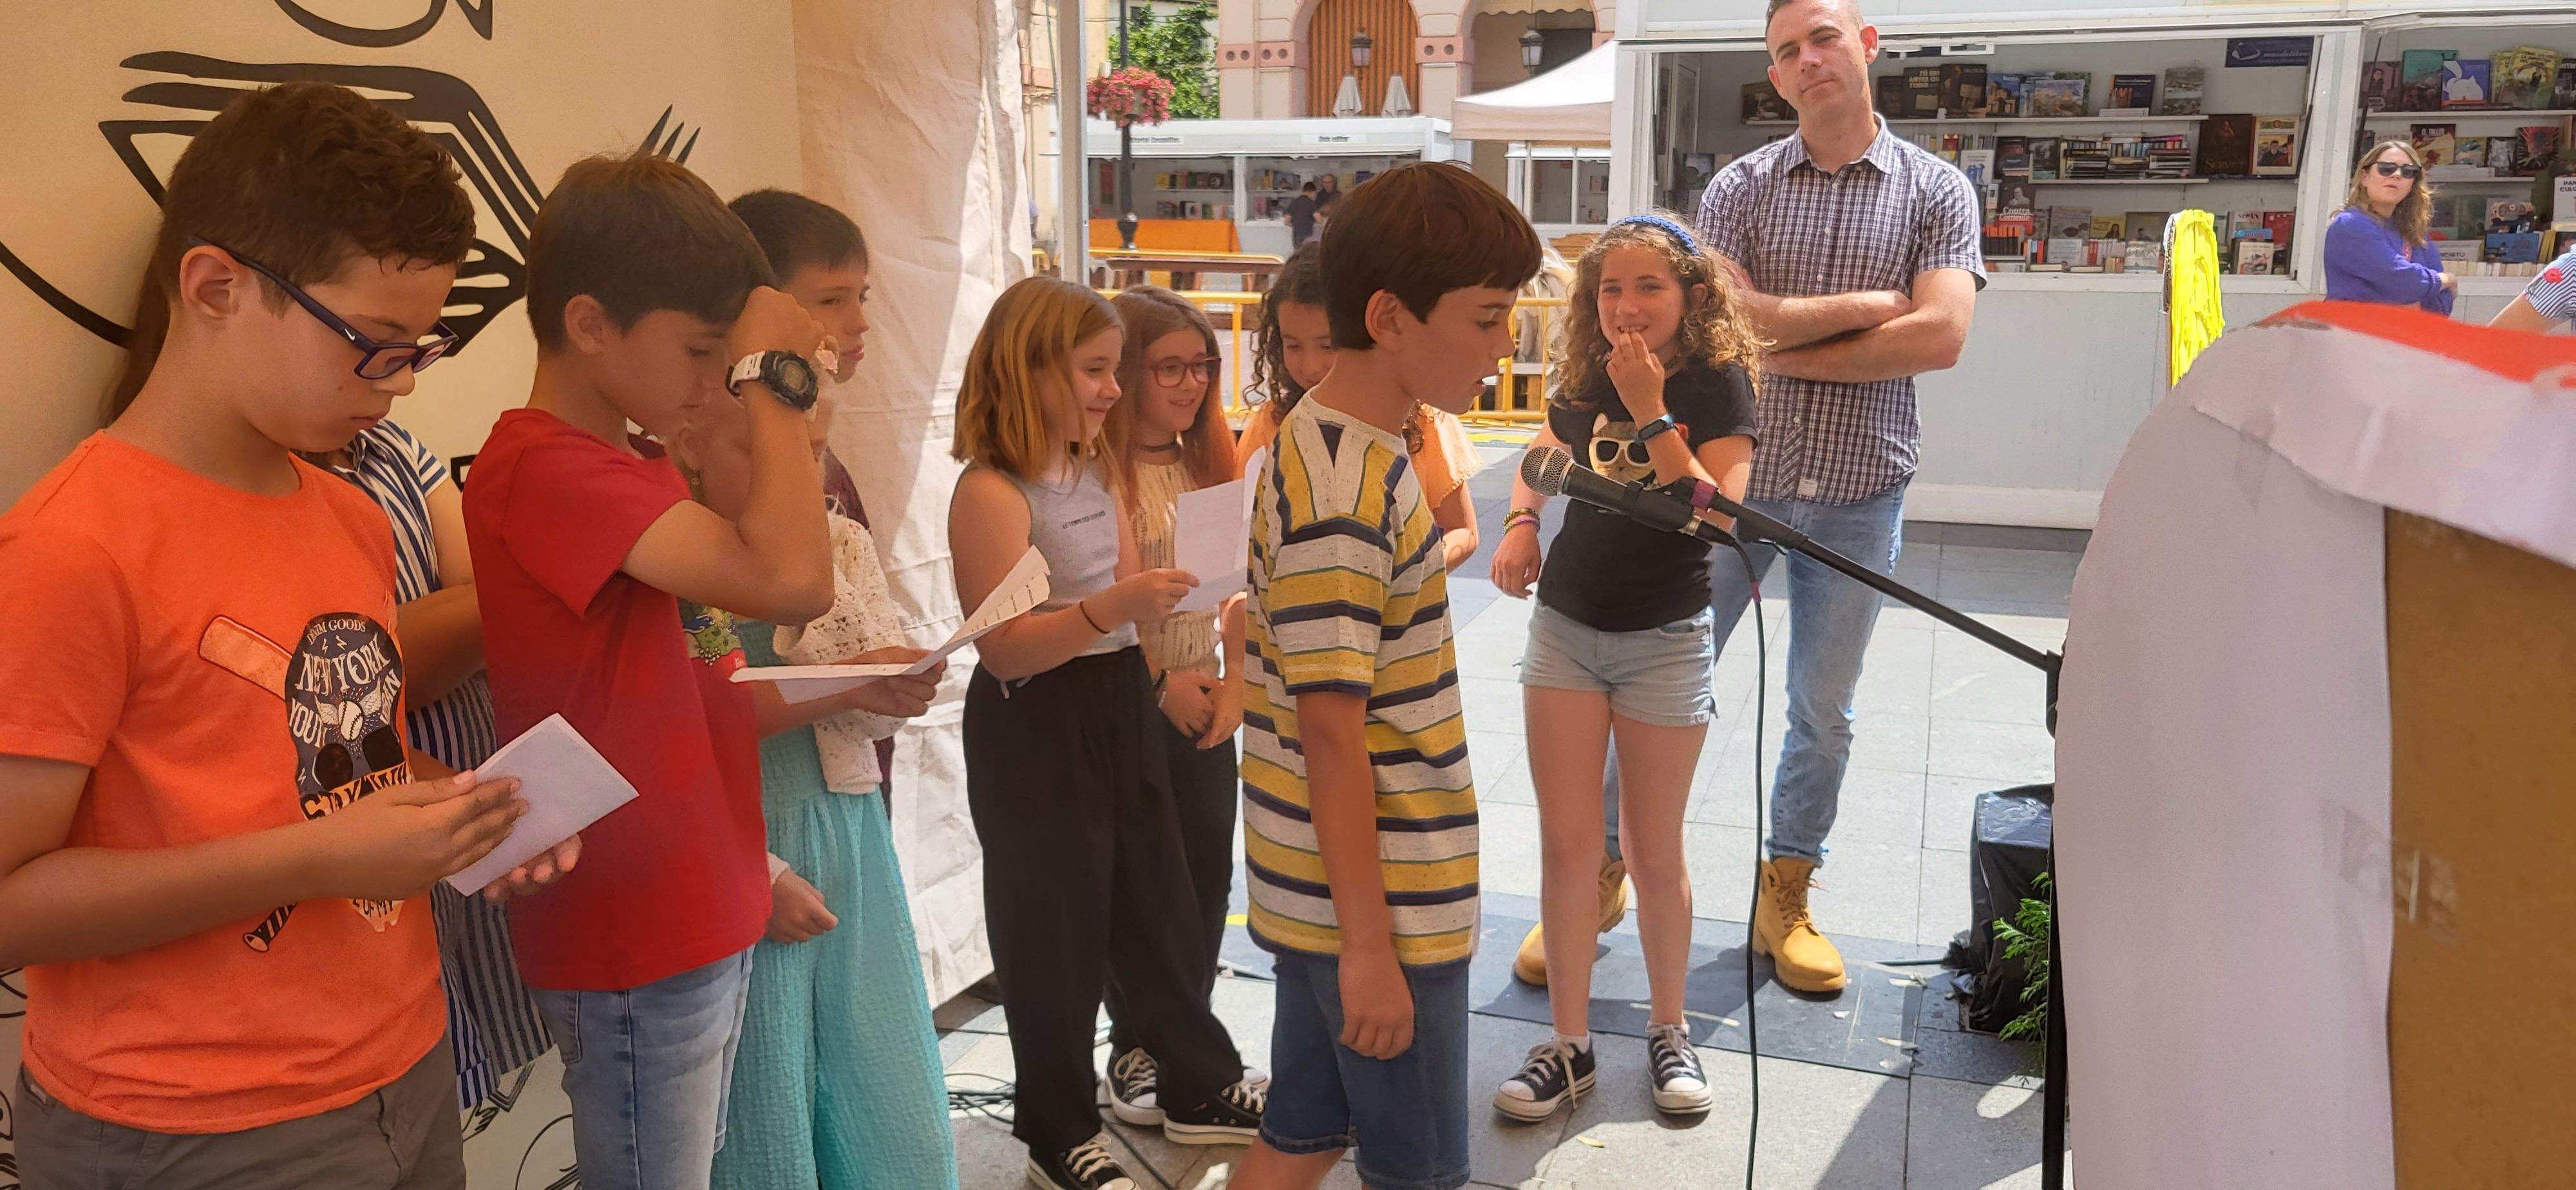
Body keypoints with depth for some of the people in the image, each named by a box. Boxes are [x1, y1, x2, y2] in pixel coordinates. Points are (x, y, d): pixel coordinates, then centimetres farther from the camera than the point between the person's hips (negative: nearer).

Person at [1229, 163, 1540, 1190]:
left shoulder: (1333, 444, 6)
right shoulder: (1347, 496, -23)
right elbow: (1331, 728, -23)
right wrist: (1368, 947, -19)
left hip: (1323, 886, 9)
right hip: (1379, 903, -9)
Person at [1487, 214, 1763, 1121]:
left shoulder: (1717, 383, -11)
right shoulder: (1584, 381, 2)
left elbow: (1716, 511, -23)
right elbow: (1546, 457, 21)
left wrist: (1651, 412, -28)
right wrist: (1521, 521, 1)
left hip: (1665, 640, -3)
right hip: (1566, 629, 4)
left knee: (1654, 853, 8)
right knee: (1567, 848, 5)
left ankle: (1668, 1030, 29)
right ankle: (1569, 1045, 17)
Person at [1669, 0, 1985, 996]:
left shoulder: (1936, 192, 1)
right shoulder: (1740, 187, 1)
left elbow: (1940, 337, -13)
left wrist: (1785, 350, -12)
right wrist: (1863, 303, -10)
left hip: (1859, 490, 1)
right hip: (1736, 474, 0)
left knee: (1823, 712, 12)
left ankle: (1786, 897, 29)